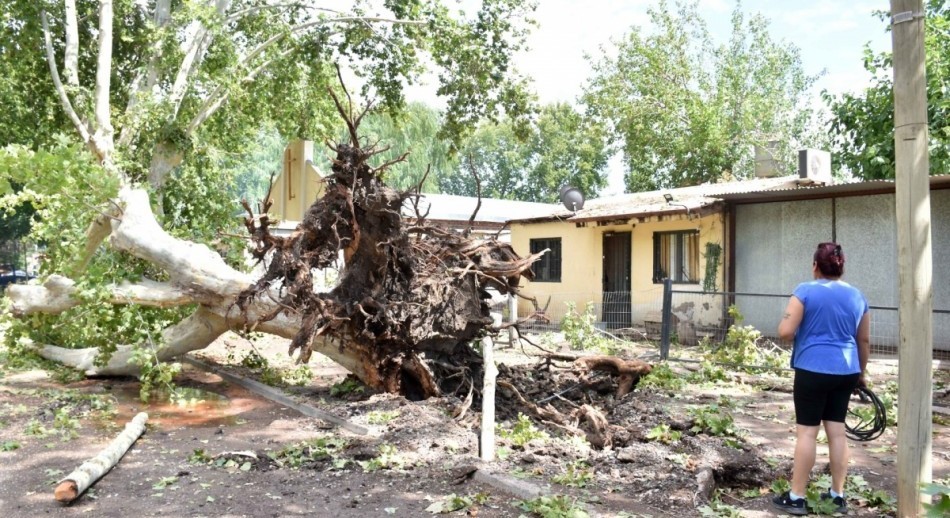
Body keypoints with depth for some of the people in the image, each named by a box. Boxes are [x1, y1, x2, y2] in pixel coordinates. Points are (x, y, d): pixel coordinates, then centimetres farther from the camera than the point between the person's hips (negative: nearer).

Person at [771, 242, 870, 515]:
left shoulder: (805, 291, -9)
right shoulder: (857, 296, 9)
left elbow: (785, 332, -15)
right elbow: (864, 341, 15)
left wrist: (794, 325, 8)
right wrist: (861, 373, 26)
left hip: (813, 370, -5)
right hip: (845, 371, 5)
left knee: (807, 431, -1)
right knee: (837, 429, 12)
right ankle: (838, 495, 20)